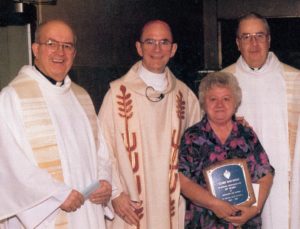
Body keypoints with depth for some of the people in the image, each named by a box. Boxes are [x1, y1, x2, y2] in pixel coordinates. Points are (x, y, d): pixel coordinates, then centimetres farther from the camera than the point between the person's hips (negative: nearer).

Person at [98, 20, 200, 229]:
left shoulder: (184, 94, 5)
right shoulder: (119, 92, -6)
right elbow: (103, 148, -6)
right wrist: (115, 193, -9)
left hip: (173, 203, 3)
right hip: (130, 205, -3)